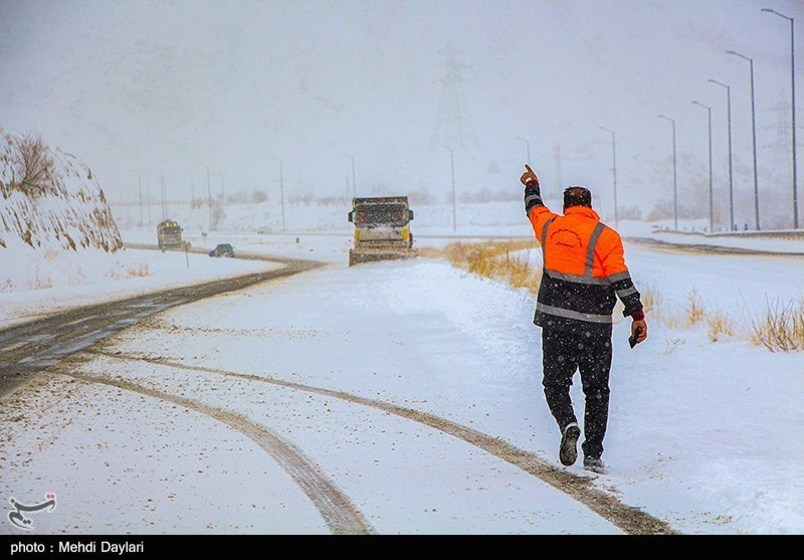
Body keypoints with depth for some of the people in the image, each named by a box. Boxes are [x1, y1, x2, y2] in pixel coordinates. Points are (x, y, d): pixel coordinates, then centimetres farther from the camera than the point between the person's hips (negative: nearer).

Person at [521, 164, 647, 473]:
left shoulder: (551, 226, 7)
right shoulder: (606, 236, -1)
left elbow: (535, 210, 30)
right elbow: (620, 279, -10)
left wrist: (532, 187, 50)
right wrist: (637, 315, -9)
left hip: (555, 322, 1)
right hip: (595, 326, -1)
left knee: (555, 383, 11)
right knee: (597, 391, 10)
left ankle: (568, 424, -18)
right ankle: (593, 455, 7)